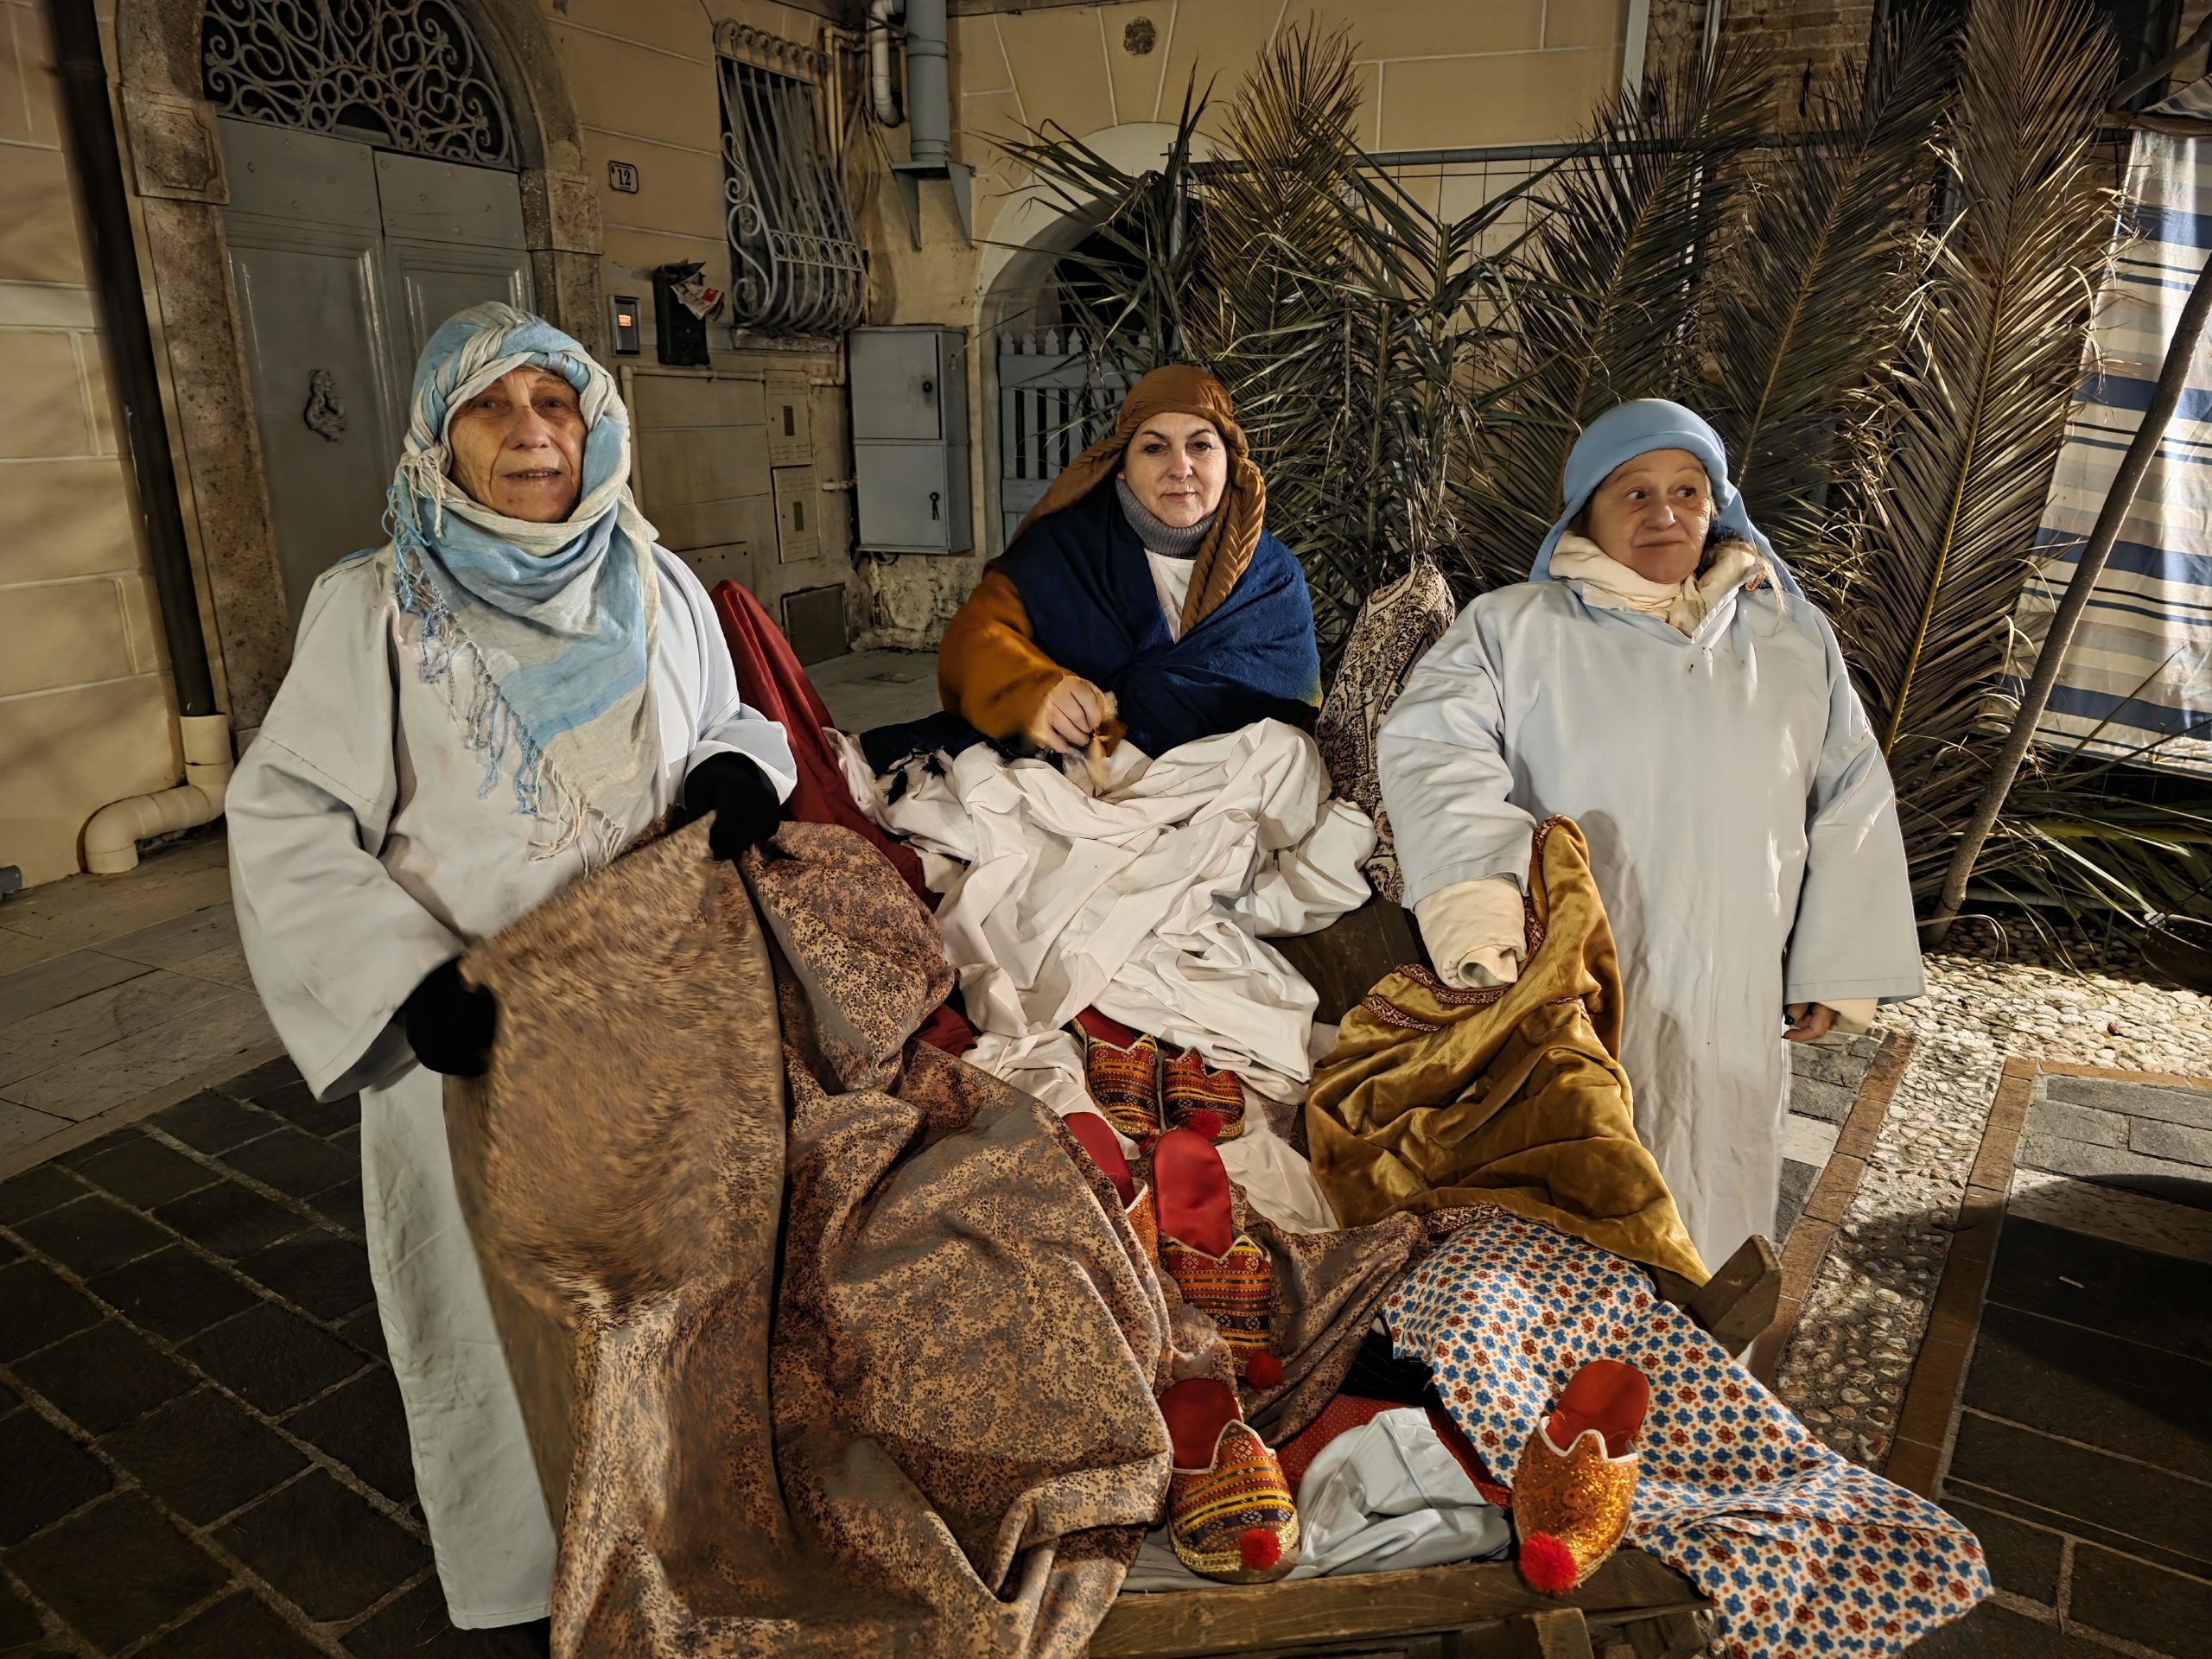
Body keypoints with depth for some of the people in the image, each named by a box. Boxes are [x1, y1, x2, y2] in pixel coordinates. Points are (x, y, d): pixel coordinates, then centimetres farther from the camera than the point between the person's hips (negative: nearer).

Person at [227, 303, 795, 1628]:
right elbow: (288, 827, -10)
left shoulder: (660, 592, 1)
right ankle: (521, 1571, 38)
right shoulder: (376, 608, -9)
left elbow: (722, 728, 15)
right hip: (478, 1033, -3)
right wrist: (410, 978, -22)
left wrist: (743, 766, -9)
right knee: (505, 1307, 12)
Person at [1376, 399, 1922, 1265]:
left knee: (1702, 1219, 13)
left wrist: (1834, 967, 10)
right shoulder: (1512, 627, 0)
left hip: (1726, 1011, 3)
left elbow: (1851, 804, 14)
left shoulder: (1794, 639, 11)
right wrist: (1472, 893, -32)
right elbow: (1433, 745, -15)